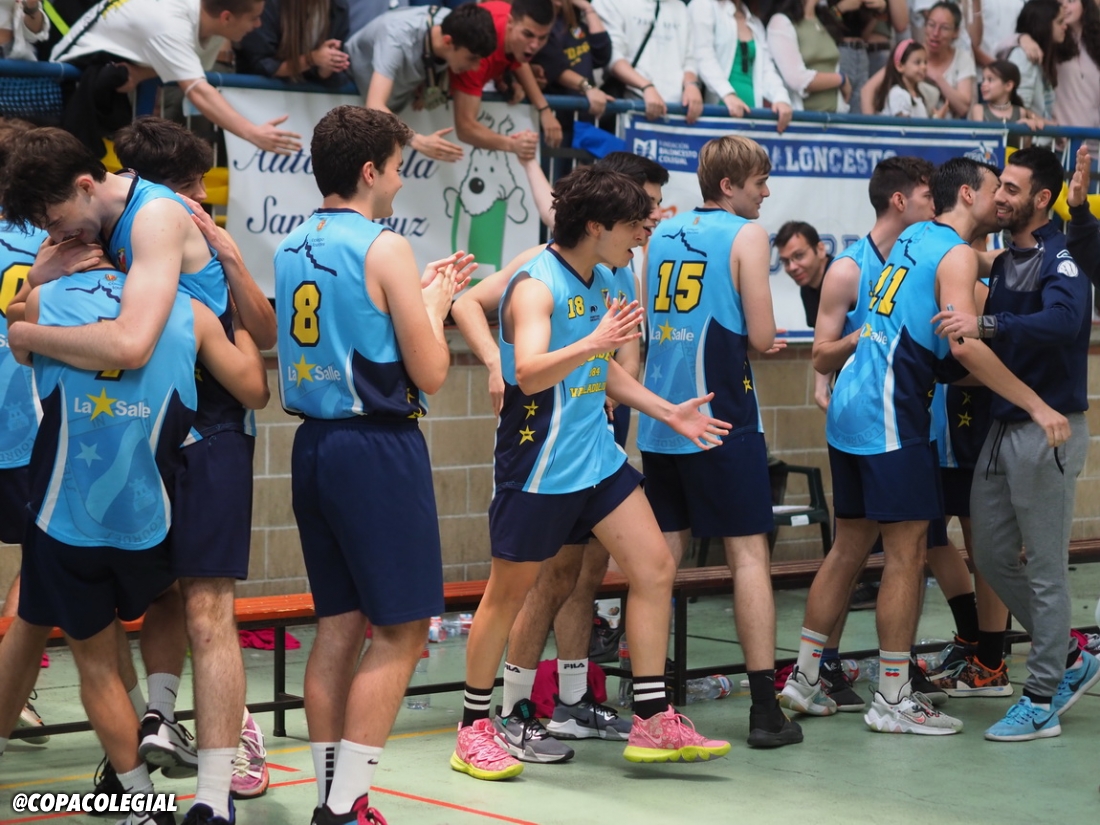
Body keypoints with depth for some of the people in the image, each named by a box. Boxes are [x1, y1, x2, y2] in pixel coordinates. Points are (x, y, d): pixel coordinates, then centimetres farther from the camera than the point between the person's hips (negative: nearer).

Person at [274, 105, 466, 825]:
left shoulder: (293, 248, 11)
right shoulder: (385, 248, -12)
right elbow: (430, 374, -11)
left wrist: (418, 295, 24)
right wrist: (435, 305, 5)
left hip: (314, 443, 8)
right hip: (378, 448, -8)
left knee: (340, 625, 13)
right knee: (399, 634, -2)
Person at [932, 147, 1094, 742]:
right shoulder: (1004, 264, 15)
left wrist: (986, 325, -42)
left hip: (1047, 429, -9)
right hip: (1002, 425, 9)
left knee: (1045, 569, -2)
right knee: (993, 558, 12)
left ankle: (1041, 703, 5)